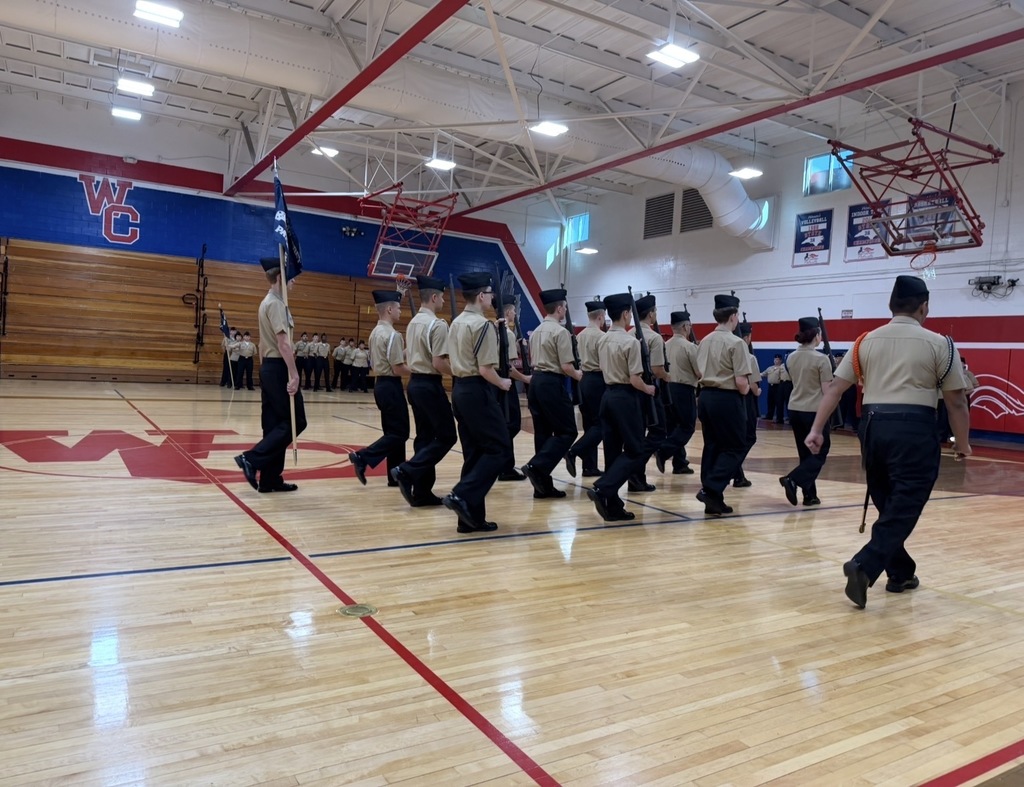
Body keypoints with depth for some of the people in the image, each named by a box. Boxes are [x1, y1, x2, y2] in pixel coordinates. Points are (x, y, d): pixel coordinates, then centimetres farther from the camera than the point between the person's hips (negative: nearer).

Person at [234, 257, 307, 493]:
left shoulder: (267, 302, 17)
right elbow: (283, 342, -22)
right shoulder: (276, 303, -14)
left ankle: (270, 479, 13)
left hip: (268, 367, 10)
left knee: (274, 424, 10)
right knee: (294, 422, -4)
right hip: (279, 367, -10)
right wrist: (293, 375, -25)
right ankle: (251, 458, -7)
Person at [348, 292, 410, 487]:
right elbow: (398, 368, -20)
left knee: (393, 430, 13)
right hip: (391, 386, -10)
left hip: (380, 383, 10)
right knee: (399, 432, -4)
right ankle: (363, 457, -11)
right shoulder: (392, 334, -17)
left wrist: (406, 352, 10)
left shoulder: (376, 332, 12)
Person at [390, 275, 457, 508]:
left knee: (424, 436, 11)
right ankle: (406, 472, -11)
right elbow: (439, 363, -21)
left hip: (415, 382, 9)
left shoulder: (413, 323, 13)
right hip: (430, 385, -9)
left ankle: (422, 491, 12)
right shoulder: (437, 324, -15)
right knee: (446, 435, -1)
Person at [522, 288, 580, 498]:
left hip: (536, 381, 9)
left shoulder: (536, 331, 15)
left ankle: (543, 484, 12)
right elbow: (566, 366, -14)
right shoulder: (560, 331, -11)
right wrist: (577, 375, 4)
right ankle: (537, 466, -15)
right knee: (567, 431, -1)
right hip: (552, 383, -9)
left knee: (543, 432, 10)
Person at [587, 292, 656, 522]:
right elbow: (634, 379, -16)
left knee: (613, 451, 9)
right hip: (626, 397, -8)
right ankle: (602, 489, -14)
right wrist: (648, 389, 1)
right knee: (636, 450, 0)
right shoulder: (630, 342, -14)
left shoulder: (603, 341, 9)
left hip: (608, 395, 8)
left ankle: (613, 505, 12)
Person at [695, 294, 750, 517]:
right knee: (736, 447, 4)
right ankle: (711, 489, -10)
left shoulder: (704, 341, 10)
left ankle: (713, 498, 14)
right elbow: (741, 382, -16)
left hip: (705, 396, 7)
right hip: (726, 399, -7)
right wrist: (745, 390, 4)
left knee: (712, 446, 12)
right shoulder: (736, 343, -12)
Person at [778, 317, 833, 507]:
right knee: (820, 452, 6)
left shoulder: (791, 358, 5)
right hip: (815, 411, -6)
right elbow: (826, 391, -12)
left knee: (805, 453, 14)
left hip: (794, 410, 6)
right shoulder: (821, 359, -14)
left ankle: (809, 495, 16)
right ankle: (792, 480, -12)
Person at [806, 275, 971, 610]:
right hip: (913, 429, -4)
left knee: (887, 504, 17)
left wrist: (817, 429, 7)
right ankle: (864, 565, -18)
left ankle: (900, 573, 28)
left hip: (873, 425, 5)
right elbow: (956, 401, 3)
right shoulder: (939, 344, 0)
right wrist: (963, 443, 15)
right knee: (903, 508, -2)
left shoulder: (866, 341, 8)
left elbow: (835, 387, 5)